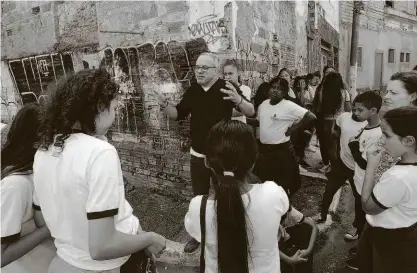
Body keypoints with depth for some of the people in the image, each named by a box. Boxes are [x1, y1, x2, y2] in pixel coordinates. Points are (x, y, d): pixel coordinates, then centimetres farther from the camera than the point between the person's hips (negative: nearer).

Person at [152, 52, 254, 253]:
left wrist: (238, 100, -38)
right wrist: (164, 105, -11)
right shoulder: (192, 90, 3)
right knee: (199, 196, 17)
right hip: (197, 155, 4)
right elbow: (178, 114, 9)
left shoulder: (227, 87, -12)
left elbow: (251, 112, -16)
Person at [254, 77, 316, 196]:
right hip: (263, 149, 6)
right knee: (262, 182, 18)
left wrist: (293, 129, -15)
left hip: (281, 150, -6)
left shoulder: (289, 106, -15)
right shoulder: (263, 104, 6)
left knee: (282, 185, 7)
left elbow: (311, 117, -20)